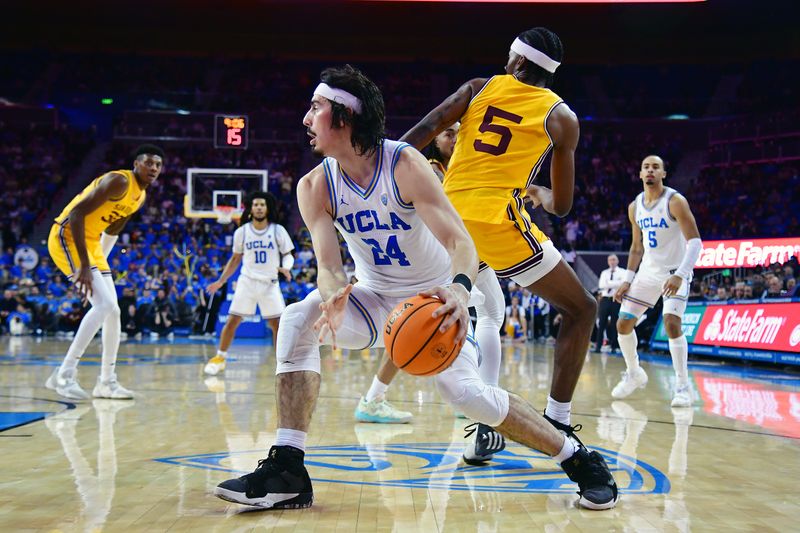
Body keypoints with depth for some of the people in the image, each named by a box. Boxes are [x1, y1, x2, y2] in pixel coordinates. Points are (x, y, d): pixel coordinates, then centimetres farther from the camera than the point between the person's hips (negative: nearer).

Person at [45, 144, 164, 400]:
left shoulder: (141, 195, 10)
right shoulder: (119, 181, -19)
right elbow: (76, 213, -26)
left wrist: (100, 262, 20)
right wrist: (85, 266, -28)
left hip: (90, 243, 10)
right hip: (67, 237, -10)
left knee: (112, 311, 8)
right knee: (104, 305, -20)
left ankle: (107, 381, 16)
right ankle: (64, 374, -15)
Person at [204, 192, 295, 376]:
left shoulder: (278, 230, -4)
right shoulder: (242, 231, 0)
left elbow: (288, 255, 2)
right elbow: (235, 259, 11)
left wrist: (286, 268, -21)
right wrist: (220, 281, 7)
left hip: (270, 283, 0)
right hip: (247, 281, 0)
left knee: (277, 323, -1)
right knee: (232, 321, -2)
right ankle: (219, 358, 10)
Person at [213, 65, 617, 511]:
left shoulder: (404, 164, -25)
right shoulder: (315, 187, -13)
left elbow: (462, 244, -33)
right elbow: (330, 266, -21)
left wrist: (459, 290, -56)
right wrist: (334, 298, -46)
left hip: (434, 298, -3)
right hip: (375, 296, 4)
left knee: (466, 393, -21)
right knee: (298, 322, -22)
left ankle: (579, 459, 1)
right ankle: (287, 472, -21)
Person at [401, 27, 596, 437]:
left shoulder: (478, 88, 16)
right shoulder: (561, 117, 11)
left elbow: (419, 135, 3)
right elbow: (561, 206, 14)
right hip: (497, 220, -4)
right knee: (580, 310, 11)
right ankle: (556, 425, 2)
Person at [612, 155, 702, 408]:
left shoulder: (675, 201, -16)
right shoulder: (635, 207, 3)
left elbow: (695, 241, -22)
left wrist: (680, 275, -34)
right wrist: (627, 280, 6)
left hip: (675, 272, -6)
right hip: (647, 272, 6)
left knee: (671, 323, -24)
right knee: (623, 323, 3)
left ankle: (683, 385, -11)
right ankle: (634, 374, 26)